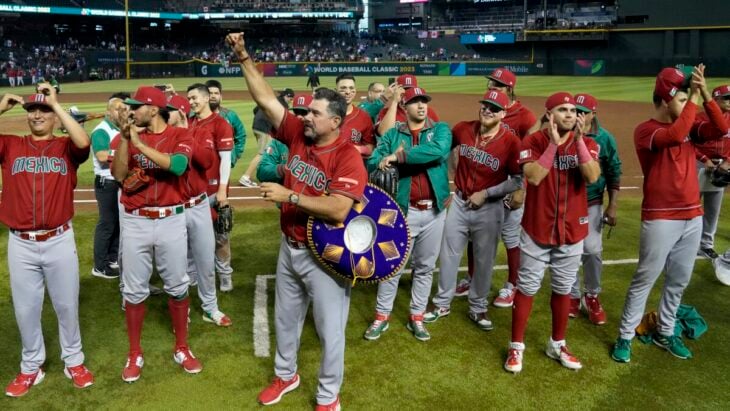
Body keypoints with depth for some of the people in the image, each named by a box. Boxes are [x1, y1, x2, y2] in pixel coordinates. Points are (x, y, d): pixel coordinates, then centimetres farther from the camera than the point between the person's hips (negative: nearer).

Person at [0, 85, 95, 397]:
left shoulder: (66, 147, 0)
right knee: (26, 308, 13)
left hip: (59, 241, -1)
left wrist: (56, 103, -15)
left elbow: (84, 142, -22)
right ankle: (31, 367, 29)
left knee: (67, 305, 12)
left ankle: (73, 361, 28)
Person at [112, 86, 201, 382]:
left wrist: (139, 143, -21)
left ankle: (181, 349, 24)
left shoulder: (180, 135, -2)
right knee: (134, 290, 8)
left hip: (170, 220, -2)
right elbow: (118, 175, -5)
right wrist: (124, 139, -14)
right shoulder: (129, 136, 7)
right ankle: (134, 354, 22)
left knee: (177, 287, 8)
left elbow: (178, 165, -22)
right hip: (135, 222, 2)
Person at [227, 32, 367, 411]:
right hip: (290, 248, 7)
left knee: (330, 329, 9)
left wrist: (288, 196, -27)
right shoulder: (297, 135, -2)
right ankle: (285, 375, 47)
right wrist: (243, 56, -6)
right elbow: (266, 98, 0)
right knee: (285, 318, 24)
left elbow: (338, 210, -32)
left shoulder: (347, 156, -21)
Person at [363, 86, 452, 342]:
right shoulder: (392, 134, 4)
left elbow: (438, 151, -22)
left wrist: (399, 157, -22)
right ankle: (382, 317, 20)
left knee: (425, 267, 12)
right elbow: (372, 164, -5)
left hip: (434, 211, 1)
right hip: (404, 210, -1)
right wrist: (393, 158, -25)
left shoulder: (440, 130, 2)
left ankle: (416, 318, 26)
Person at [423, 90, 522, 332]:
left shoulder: (511, 141, -16)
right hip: (459, 202, 3)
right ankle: (442, 304, 29)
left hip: (489, 209, -3)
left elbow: (518, 180, -13)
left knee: (484, 260, 11)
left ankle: (477, 309, 30)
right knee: (448, 255, 12)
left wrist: (485, 194, -16)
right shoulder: (462, 129, -6)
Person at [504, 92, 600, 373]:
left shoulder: (587, 143, 0)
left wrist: (578, 139, -22)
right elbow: (533, 177, -22)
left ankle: (557, 345, 31)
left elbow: (592, 177, -17)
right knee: (527, 287, 5)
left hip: (572, 230, 3)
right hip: (537, 229, -3)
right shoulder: (533, 141, -7)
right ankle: (516, 346, 19)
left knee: (563, 289, 15)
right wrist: (554, 143, -24)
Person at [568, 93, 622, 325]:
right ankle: (573, 296, 27)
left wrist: (612, 206, -3)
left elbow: (614, 175, 0)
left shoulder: (605, 139, -5)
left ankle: (591, 297, 15)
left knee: (592, 250, -8)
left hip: (592, 204, -1)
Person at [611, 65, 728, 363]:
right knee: (645, 280, 1)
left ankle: (665, 333, 31)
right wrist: (693, 99, -20)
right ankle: (625, 337, 13)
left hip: (693, 216, 7)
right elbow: (675, 136, -29)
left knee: (679, 281, 16)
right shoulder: (645, 130, -11)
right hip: (660, 219, -7)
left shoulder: (688, 126, 11)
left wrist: (705, 94, -11)